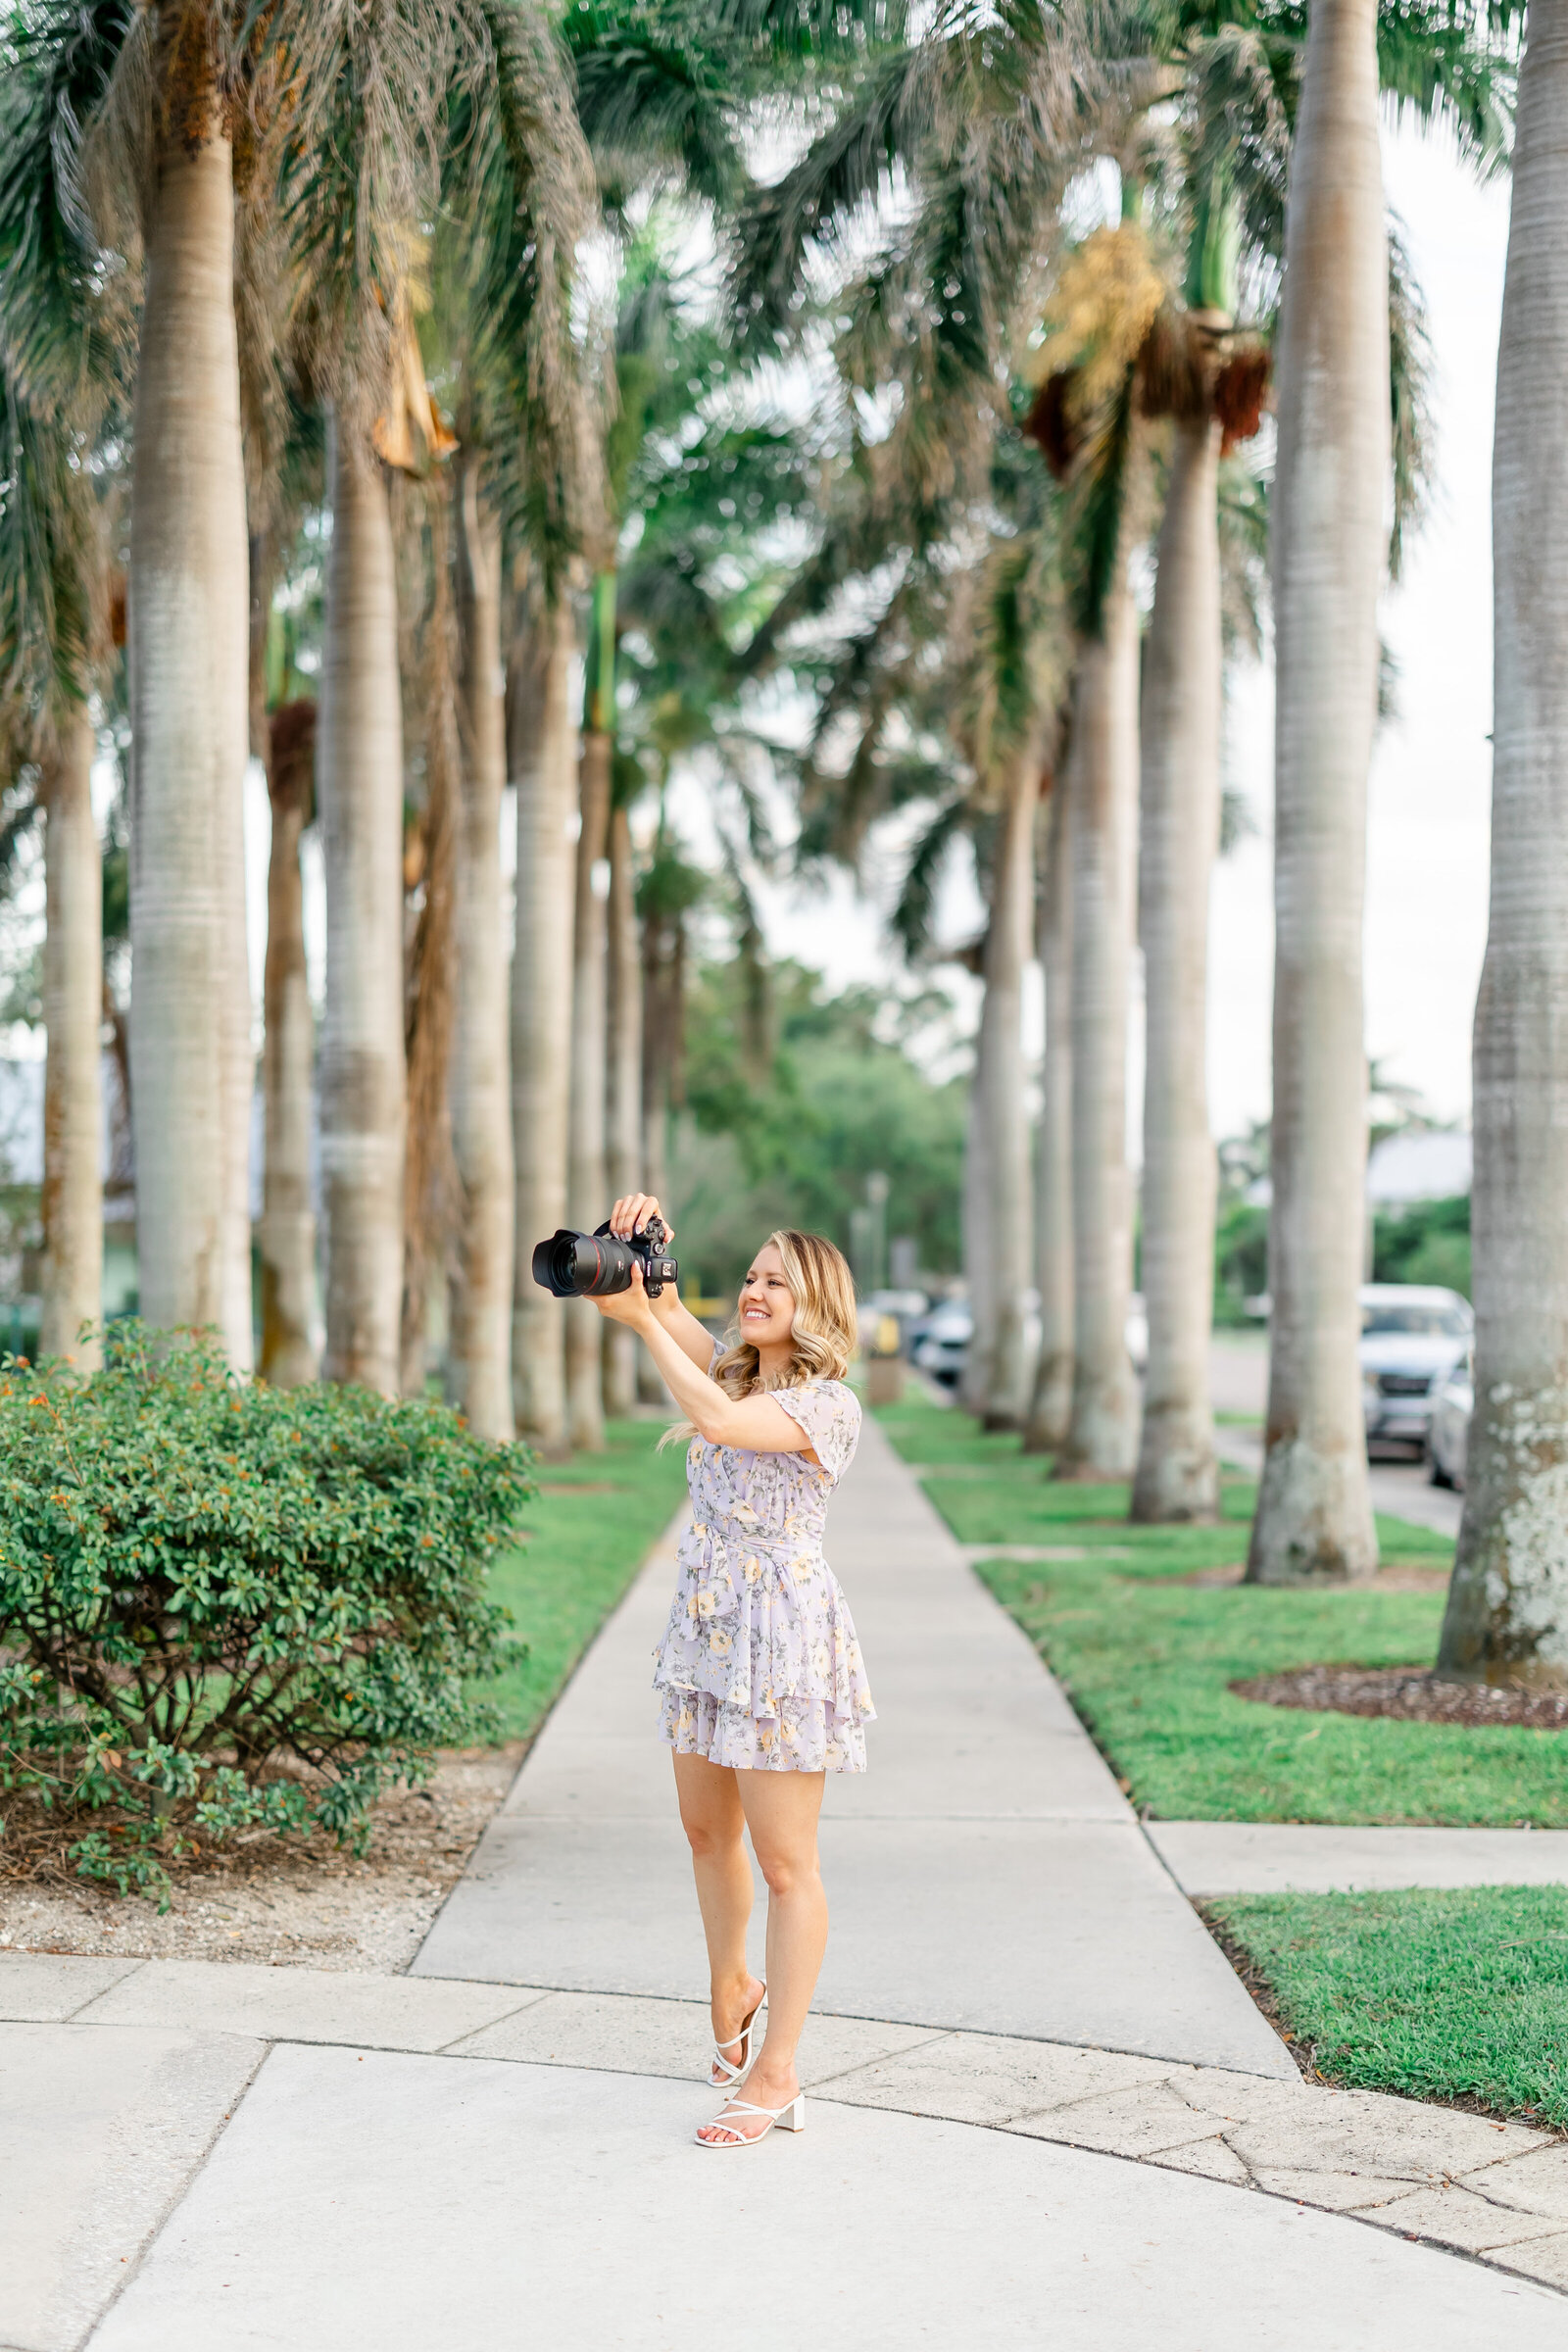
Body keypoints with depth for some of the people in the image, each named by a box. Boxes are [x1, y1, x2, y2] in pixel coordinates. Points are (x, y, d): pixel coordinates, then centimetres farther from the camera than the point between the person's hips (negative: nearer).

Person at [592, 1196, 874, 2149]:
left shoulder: (828, 1404, -13)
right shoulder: (735, 1369, 10)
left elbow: (722, 1423, -29)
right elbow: (657, 1298, 2)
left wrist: (643, 1322, -29)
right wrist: (639, 1235, -19)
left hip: (783, 1638, -8)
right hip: (708, 1625, 8)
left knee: (786, 1862, -2)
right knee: (706, 1828, 21)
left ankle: (776, 2075, 2)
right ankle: (733, 1986, 45)